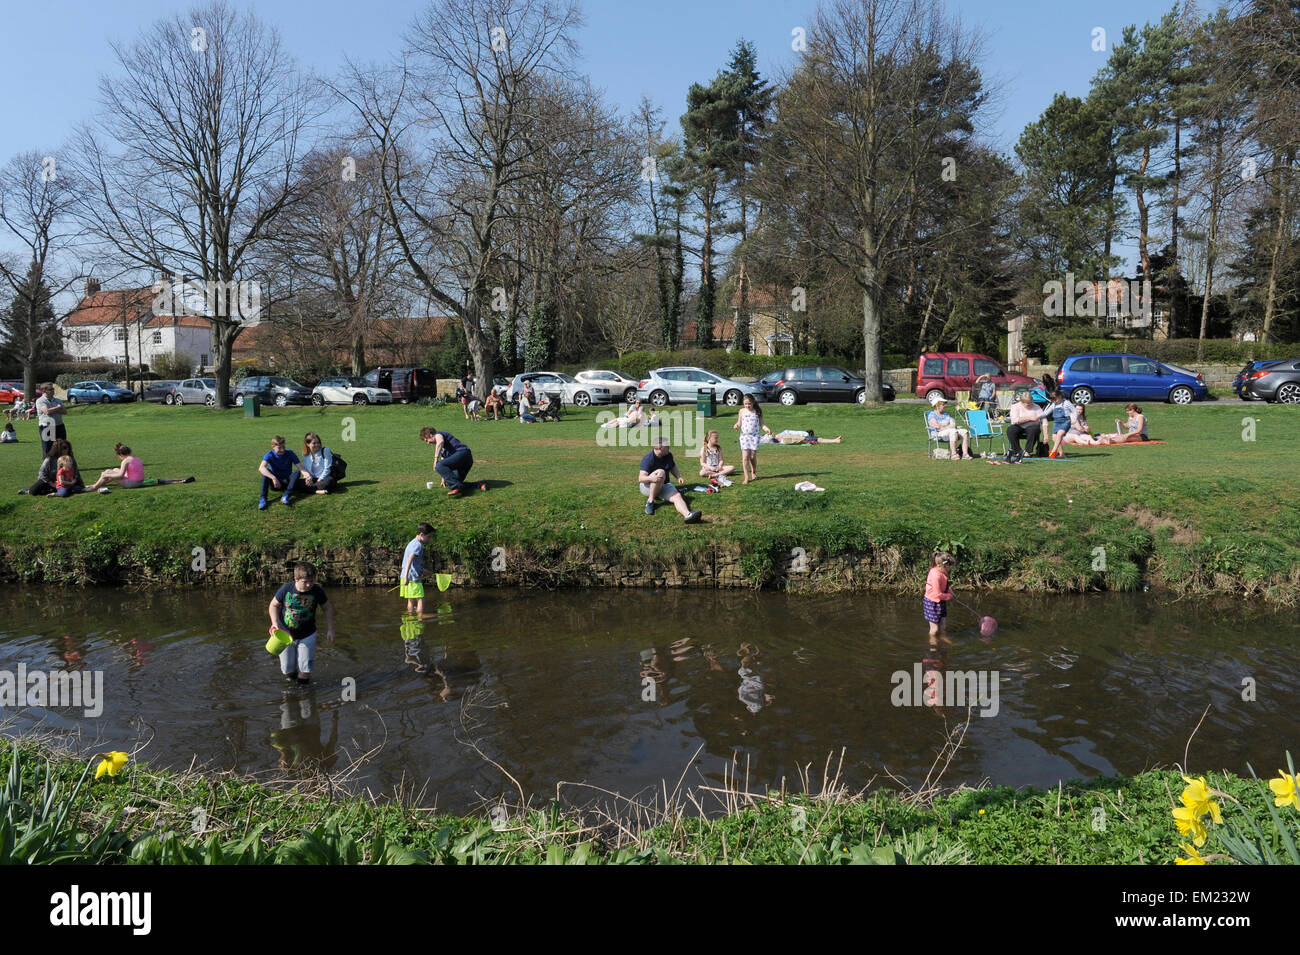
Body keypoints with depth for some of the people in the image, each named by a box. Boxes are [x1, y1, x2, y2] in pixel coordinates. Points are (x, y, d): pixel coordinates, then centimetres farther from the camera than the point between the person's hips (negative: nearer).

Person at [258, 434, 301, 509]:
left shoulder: (290, 454, -8)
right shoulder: (270, 455, -13)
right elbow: (261, 468, -31)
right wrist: (273, 478, -46)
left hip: (287, 482, 1)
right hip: (275, 483, -1)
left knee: (297, 472, -25)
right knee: (266, 471, -27)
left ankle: (286, 496, -36)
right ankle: (263, 498, -33)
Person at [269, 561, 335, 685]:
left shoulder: (317, 591, -16)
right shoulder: (286, 589, -18)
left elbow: (328, 607, 0)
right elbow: (274, 605, -1)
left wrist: (330, 630, -4)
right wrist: (275, 623, -16)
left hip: (307, 635, 0)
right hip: (286, 634, 0)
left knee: (305, 673, -3)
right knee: (288, 671, 11)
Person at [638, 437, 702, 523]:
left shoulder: (668, 455, 4)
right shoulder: (648, 458, -17)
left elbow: (673, 467, 24)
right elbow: (641, 478, -26)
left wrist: (678, 477, 4)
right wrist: (651, 478, -47)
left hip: (663, 486, 5)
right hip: (647, 486, -5)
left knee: (677, 496, -27)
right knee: (661, 472, -34)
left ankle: (688, 515, -57)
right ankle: (650, 501, -25)